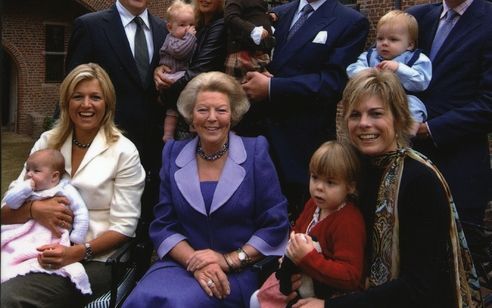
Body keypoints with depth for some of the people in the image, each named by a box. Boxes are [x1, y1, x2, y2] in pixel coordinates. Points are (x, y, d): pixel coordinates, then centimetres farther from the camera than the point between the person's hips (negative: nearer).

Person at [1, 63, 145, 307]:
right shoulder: (47, 142, 10)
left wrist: (78, 252, -19)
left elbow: (124, 226, -4)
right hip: (44, 252, 4)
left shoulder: (124, 151, -2)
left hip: (95, 260, -4)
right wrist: (34, 209, -13)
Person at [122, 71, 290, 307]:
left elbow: (276, 226, -2)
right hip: (181, 262, 3)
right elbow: (163, 225, 4)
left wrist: (229, 260, -12)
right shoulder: (173, 154, 6)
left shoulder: (255, 152, -2)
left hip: (238, 271, -3)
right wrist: (194, 261, -12)